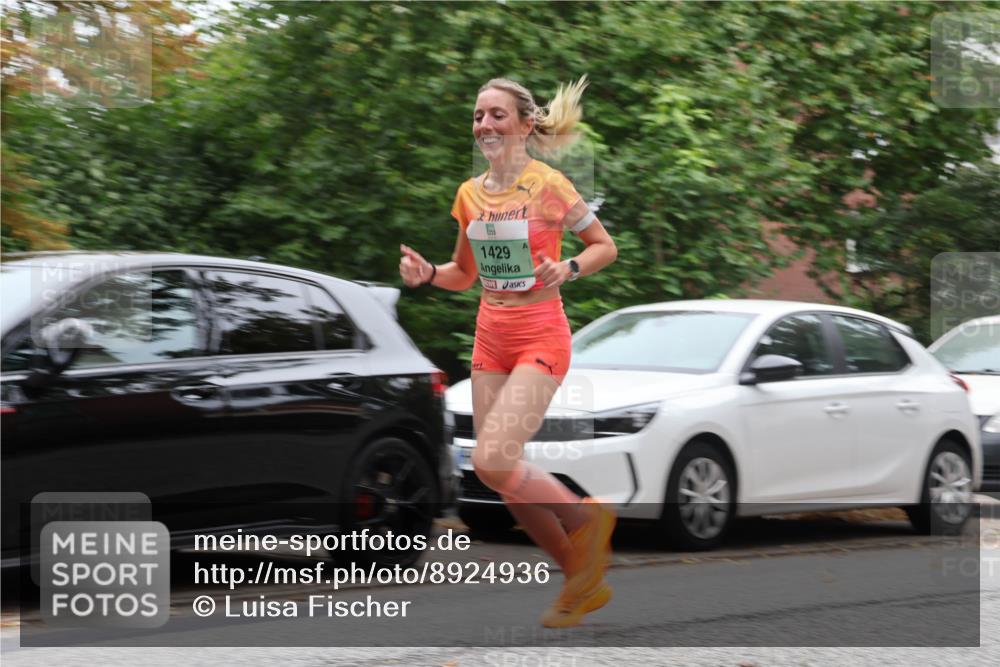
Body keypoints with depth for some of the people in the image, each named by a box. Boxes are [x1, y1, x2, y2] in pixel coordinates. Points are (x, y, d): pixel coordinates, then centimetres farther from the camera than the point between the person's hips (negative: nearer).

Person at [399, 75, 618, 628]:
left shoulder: (548, 185, -10)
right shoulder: (470, 194, 7)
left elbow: (605, 246, 0)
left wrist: (569, 268, -19)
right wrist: (427, 273, -2)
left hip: (540, 336, -7)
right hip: (490, 335, 7)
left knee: (492, 461, -21)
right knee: (501, 476, 4)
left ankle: (586, 517, 5)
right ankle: (584, 580, 19)